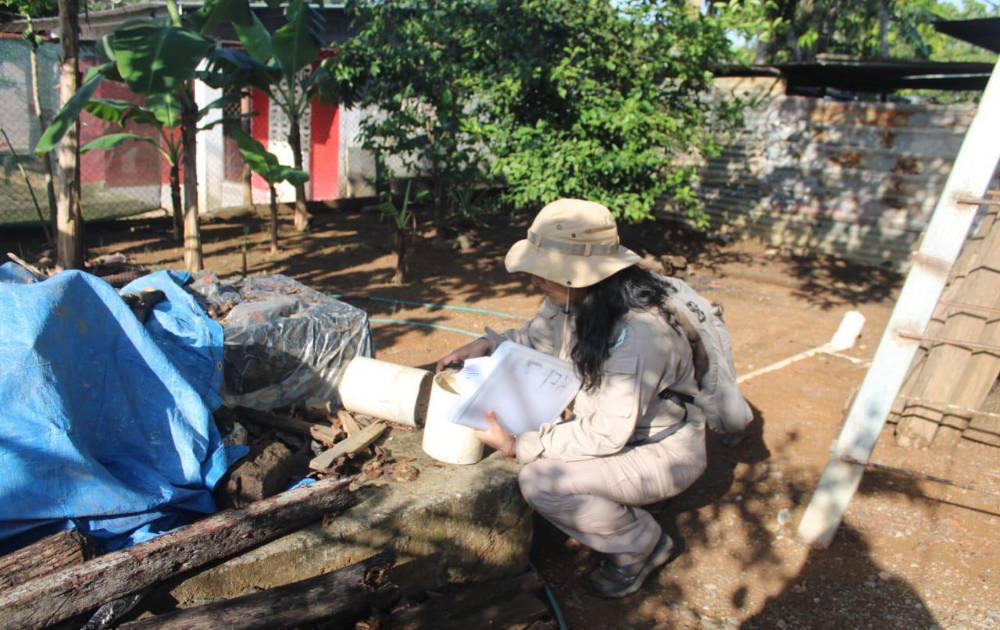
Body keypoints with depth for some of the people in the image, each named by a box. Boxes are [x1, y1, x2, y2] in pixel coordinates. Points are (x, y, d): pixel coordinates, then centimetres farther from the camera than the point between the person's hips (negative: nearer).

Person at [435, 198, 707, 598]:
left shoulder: (638, 333, -34)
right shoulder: (574, 298, -10)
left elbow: (606, 435, -30)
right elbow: (537, 337, 10)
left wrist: (520, 445, -25)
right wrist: (487, 345, -8)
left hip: (662, 451, -8)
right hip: (613, 424, 8)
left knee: (541, 479, -25)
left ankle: (641, 545, 2)